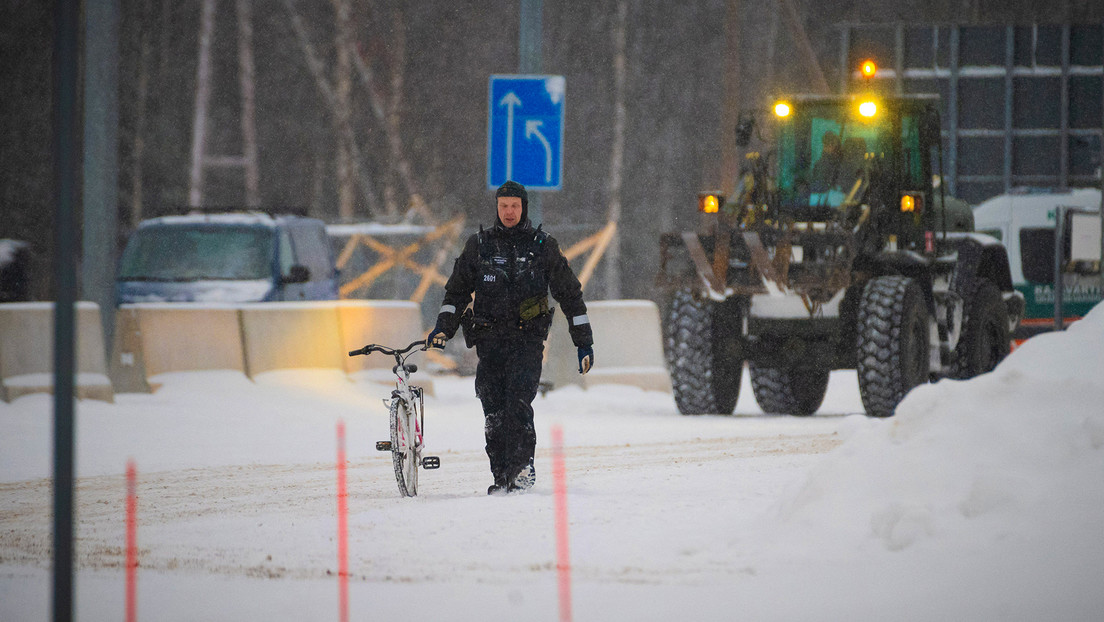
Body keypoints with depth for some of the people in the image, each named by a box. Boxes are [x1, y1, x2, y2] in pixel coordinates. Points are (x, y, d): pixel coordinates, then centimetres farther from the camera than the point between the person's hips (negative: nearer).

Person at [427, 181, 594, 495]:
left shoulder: (543, 246, 8)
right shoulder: (479, 246, 11)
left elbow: (570, 294, 13)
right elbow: (457, 290, 16)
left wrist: (584, 340, 11)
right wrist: (443, 327, 1)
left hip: (528, 339, -2)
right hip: (490, 339, 2)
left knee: (518, 403, -21)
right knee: (493, 410, -2)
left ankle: (521, 468, -23)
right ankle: (502, 477, 4)